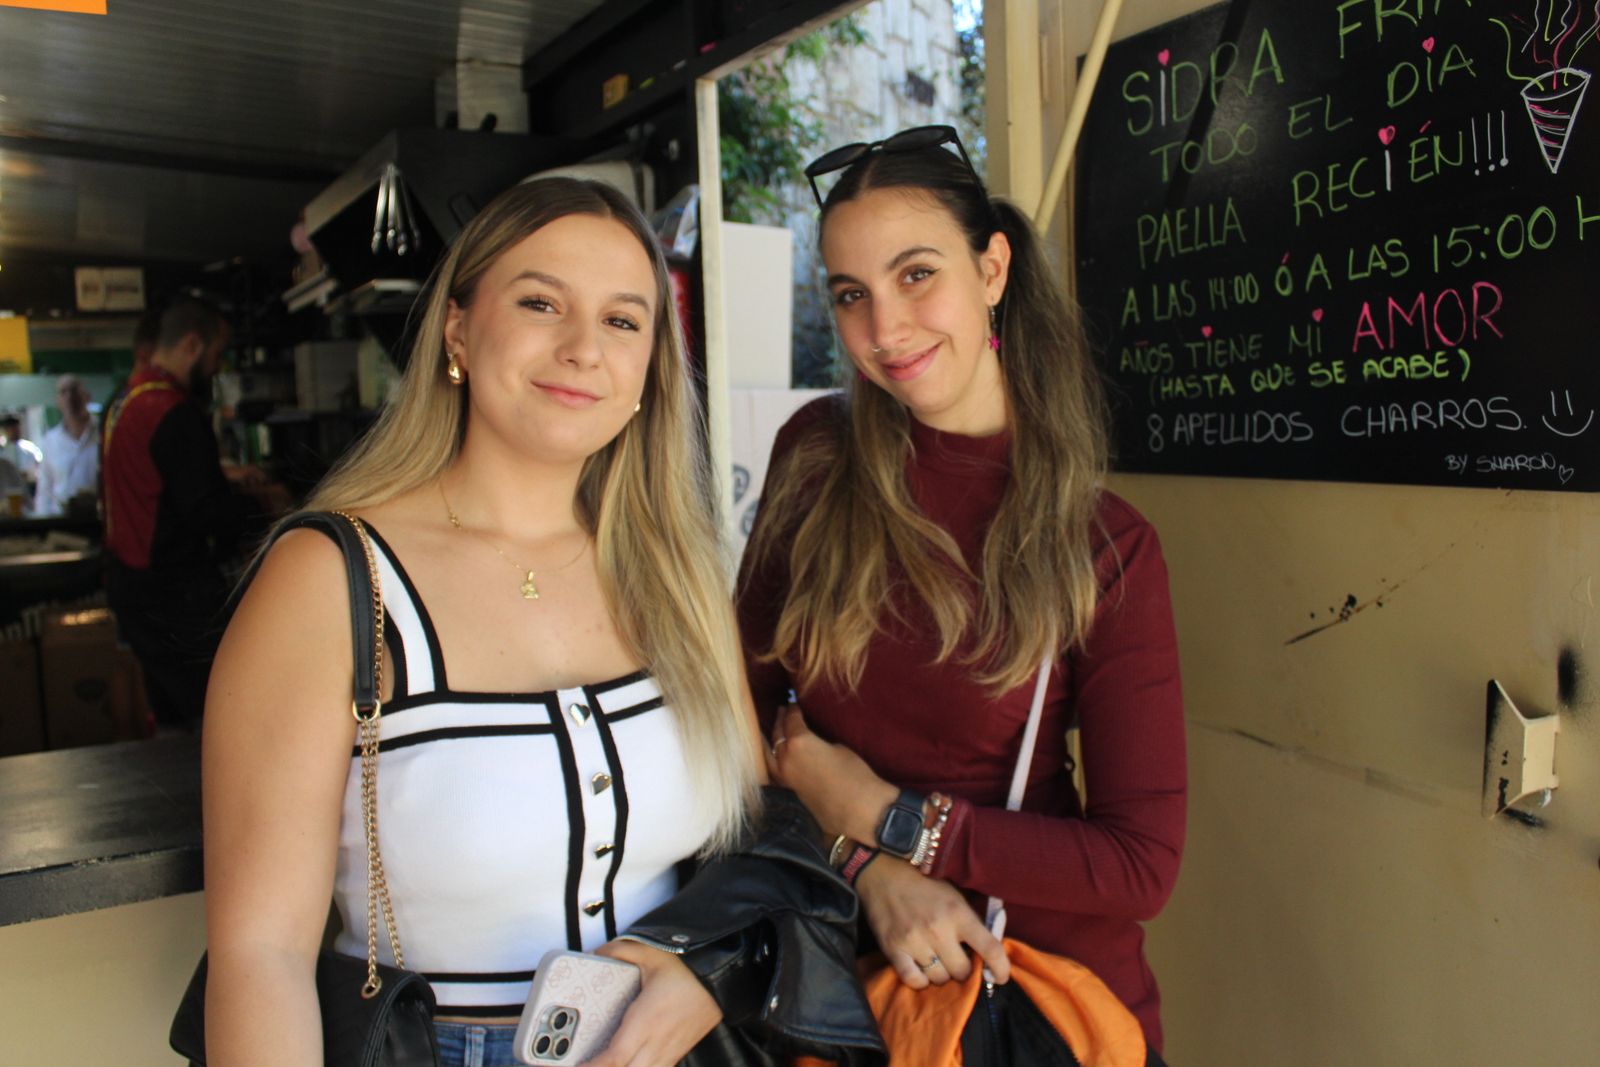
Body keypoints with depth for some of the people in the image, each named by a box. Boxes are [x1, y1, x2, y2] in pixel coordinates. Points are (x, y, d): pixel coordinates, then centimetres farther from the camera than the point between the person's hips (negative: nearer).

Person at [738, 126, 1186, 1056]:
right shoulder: (814, 456, -9)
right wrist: (873, 866, -17)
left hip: (1050, 987, -1)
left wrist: (886, 817, -17)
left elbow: (1142, 866, -16)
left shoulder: (1108, 547, -16)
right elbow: (746, 697, -5)